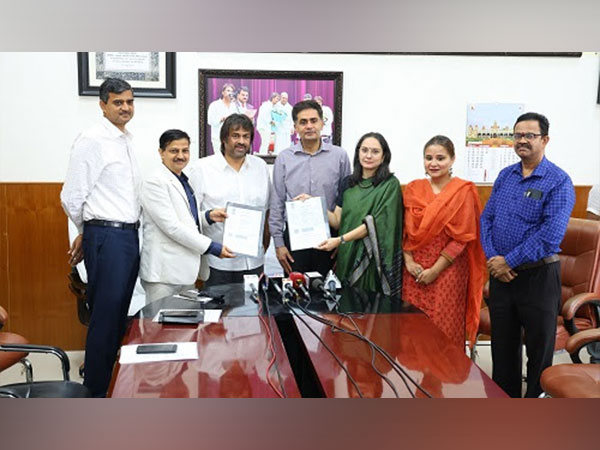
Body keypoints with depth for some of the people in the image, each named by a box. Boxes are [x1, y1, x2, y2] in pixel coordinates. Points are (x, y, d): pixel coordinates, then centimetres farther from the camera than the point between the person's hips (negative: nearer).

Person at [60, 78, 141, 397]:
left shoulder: (126, 141, 15)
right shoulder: (92, 140, -10)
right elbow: (72, 197, -11)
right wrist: (87, 233, 5)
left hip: (129, 235, 8)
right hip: (107, 237, -8)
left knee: (120, 315, 15)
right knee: (105, 316, -2)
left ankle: (111, 379, 29)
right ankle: (96, 391, 11)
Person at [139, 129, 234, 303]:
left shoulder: (185, 181, 15)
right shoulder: (155, 182, -11)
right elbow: (171, 226, -18)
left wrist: (208, 217, 2)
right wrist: (212, 247, -18)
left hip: (187, 268, 8)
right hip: (164, 272, -8)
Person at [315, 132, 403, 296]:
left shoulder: (390, 184, -6)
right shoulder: (347, 183, 9)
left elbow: (374, 223, -13)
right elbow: (338, 221, 7)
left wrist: (340, 240, -19)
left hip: (374, 258, -4)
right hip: (347, 256, 4)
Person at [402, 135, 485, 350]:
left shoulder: (463, 191, -4)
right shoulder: (413, 189, 8)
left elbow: (462, 238, -8)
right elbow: (404, 230, 7)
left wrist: (435, 270, -12)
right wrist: (408, 261, -7)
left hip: (447, 271, -3)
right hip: (414, 271, 3)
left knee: (445, 329, 2)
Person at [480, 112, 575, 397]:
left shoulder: (558, 182, -12)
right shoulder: (505, 175, 8)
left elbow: (551, 236, -21)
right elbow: (486, 218, 6)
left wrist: (509, 262, -18)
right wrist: (492, 258, -9)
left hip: (537, 275, -5)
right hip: (501, 274, 6)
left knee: (539, 347, 9)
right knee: (502, 345, 16)